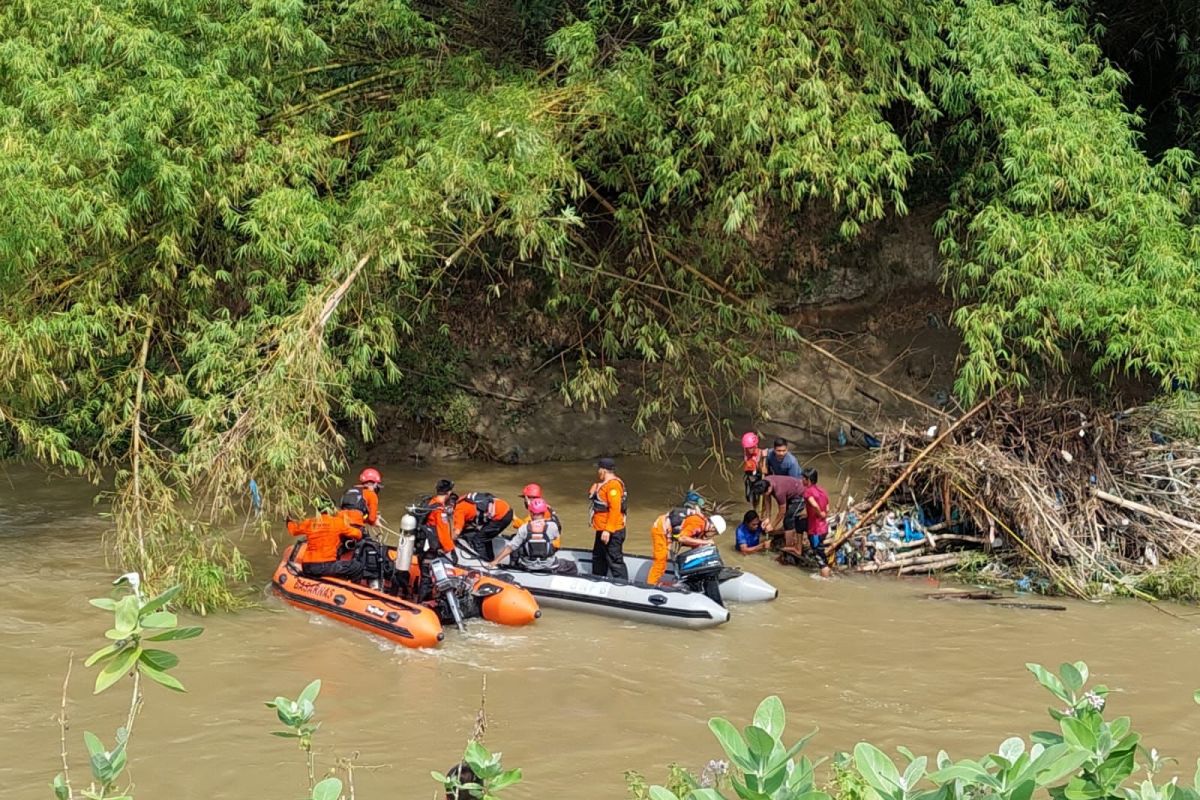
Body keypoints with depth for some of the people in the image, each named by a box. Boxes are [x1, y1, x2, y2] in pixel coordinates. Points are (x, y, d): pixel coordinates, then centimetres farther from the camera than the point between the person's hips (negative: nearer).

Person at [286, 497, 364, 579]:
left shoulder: (309, 523, 9)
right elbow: (357, 534, 4)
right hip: (327, 565, -5)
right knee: (357, 566, 3)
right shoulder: (337, 522, -2)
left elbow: (293, 529, 29)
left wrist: (290, 521, 52)